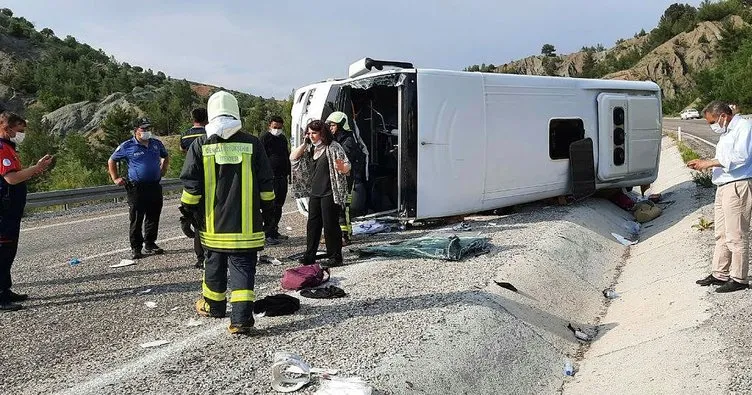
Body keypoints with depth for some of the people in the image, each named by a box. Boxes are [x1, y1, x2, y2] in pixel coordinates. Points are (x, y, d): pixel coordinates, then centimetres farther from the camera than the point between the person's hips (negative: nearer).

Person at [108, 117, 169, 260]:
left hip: (155, 186, 4)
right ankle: (136, 248, 7)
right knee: (136, 219, -2)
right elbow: (111, 161, 9)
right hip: (136, 188, -4)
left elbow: (166, 157, 29)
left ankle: (150, 244, 22)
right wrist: (115, 178, 4)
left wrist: (163, 171, 17)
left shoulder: (156, 144, 9)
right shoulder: (127, 146, -3)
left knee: (154, 217, 9)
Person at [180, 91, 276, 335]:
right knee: (243, 267, 2)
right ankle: (241, 320, -4)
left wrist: (188, 211, 11)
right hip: (246, 223, -1)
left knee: (214, 264, 20)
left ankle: (213, 306, 39)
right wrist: (267, 209, 14)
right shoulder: (252, 144, -3)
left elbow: (190, 185, -1)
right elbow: (266, 184, 2)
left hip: (213, 223, 1)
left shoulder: (200, 145, -4)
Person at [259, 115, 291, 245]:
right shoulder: (265, 137, -5)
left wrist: (288, 172, 20)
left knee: (279, 206, 13)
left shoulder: (283, 138, 18)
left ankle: (274, 231, 22)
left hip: (282, 177, 8)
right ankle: (268, 234, -4)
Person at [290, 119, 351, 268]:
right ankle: (310, 255, 20)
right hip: (314, 193, 7)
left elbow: (347, 167, -12)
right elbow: (293, 158, 10)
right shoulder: (310, 149, 12)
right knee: (313, 224, 12)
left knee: (330, 225, -4)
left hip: (330, 193, -7)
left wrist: (341, 167, -36)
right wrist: (304, 144, 1)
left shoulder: (333, 147, -9)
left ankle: (335, 257, 5)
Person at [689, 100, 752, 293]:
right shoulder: (727, 132, 20)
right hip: (724, 186, 10)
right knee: (722, 234, 13)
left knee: (736, 236, -4)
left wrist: (710, 162, -18)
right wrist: (704, 163, 8)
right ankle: (719, 274, 21)